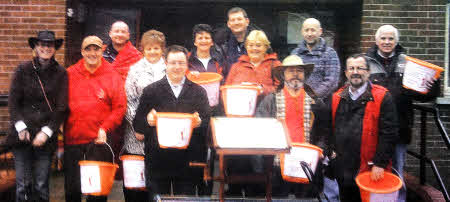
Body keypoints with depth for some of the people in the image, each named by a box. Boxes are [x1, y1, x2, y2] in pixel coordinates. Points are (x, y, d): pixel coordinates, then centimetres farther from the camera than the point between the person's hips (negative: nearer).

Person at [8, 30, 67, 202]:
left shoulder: (61, 73, 3)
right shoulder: (23, 70, 5)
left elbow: (62, 107, 2)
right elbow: (13, 102, 4)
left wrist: (46, 132, -7)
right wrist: (21, 128, -7)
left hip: (46, 137, 0)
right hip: (22, 135, 0)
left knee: (41, 186, 2)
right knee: (22, 185, 1)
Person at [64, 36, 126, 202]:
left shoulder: (112, 76, 2)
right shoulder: (69, 74, 7)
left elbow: (120, 107, 0)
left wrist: (105, 128, -10)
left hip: (99, 139, -2)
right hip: (72, 138, 2)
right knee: (72, 188, 11)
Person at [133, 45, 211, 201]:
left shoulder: (199, 92, 10)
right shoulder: (151, 91, 7)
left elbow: (208, 125, 5)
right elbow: (137, 125, 5)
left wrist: (199, 123, -16)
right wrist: (148, 121, -16)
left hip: (188, 163, 0)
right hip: (158, 161, 0)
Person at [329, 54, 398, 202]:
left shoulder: (383, 97, -6)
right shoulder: (337, 98, 10)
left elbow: (389, 134, -10)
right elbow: (331, 129, 17)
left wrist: (379, 164, -14)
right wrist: (332, 150, 6)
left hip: (371, 172, -4)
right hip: (342, 170, 5)